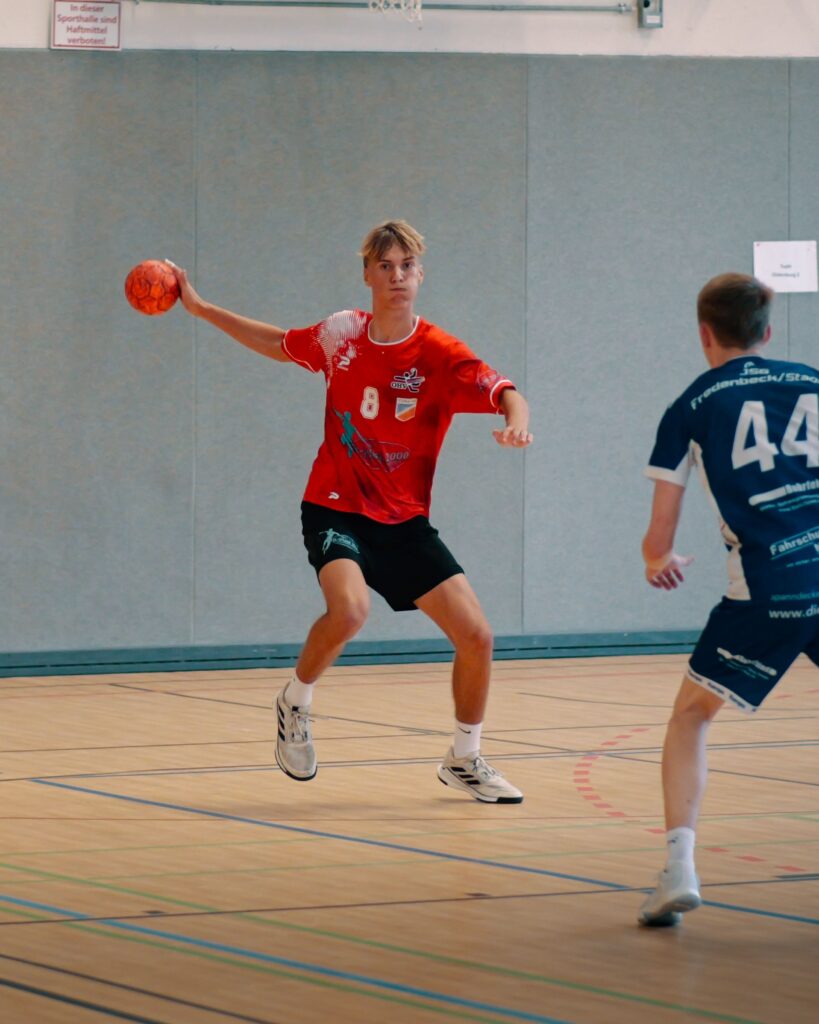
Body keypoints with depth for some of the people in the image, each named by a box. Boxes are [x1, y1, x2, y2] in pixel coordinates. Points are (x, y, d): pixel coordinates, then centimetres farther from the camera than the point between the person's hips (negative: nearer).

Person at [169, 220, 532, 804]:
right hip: (336, 509, -1)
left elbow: (506, 393, -23)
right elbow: (281, 345, 16)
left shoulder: (440, 354, -10)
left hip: (405, 522, 1)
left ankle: (465, 761, 18)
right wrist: (201, 308, 16)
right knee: (350, 608, -32)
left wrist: (515, 422, -46)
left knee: (476, 635, -7)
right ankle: (296, 704, -2)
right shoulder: (343, 334, -3)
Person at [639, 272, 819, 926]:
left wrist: (658, 562, 33)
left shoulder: (691, 410, 9)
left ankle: (679, 865, -2)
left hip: (766, 589, -2)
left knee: (691, 718, 14)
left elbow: (660, 537, 10)